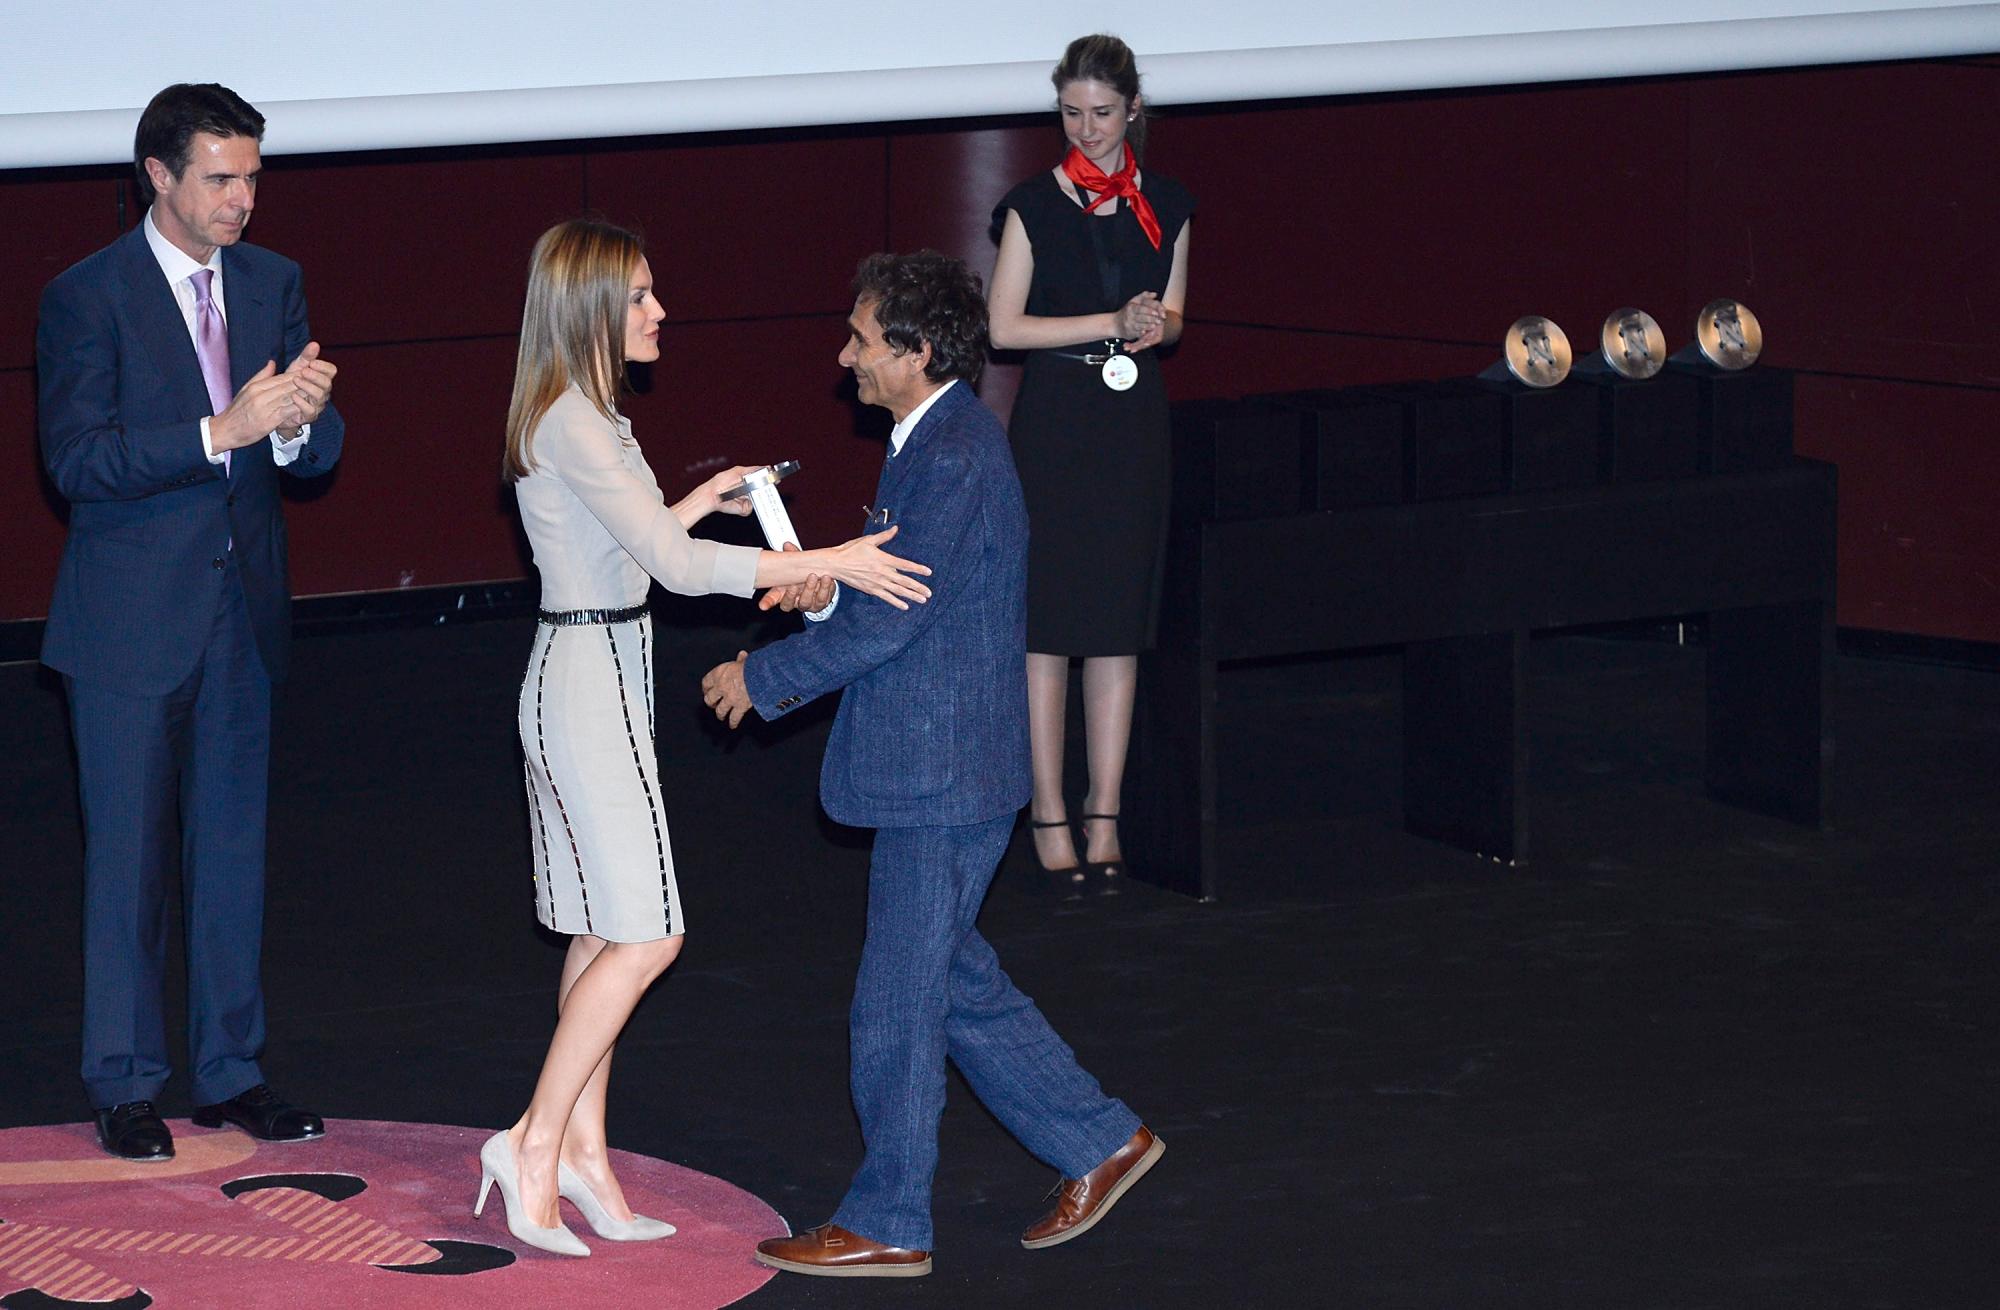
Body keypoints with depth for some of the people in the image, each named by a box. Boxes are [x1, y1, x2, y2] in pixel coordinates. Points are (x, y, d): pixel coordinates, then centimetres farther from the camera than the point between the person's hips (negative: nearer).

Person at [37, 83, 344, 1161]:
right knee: (129, 857, 1)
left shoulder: (273, 284, 7)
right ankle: (124, 1084, 11)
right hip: (131, 620, -5)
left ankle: (228, 1072, 20)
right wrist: (220, 433, -25)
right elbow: (76, 460, -17)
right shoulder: (87, 296, -9)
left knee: (234, 847, 11)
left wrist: (301, 422, -18)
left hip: (241, 610, 5)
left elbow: (314, 456, 6)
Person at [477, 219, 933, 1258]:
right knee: (644, 935, -8)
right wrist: (831, 564, -23)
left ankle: (581, 1151, 15)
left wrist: (704, 501, 19)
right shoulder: (571, 422, -18)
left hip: (596, 680, 10)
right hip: (588, 679, -10)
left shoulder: (582, 417, 13)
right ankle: (536, 1141, -3)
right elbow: (674, 566, -23)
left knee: (604, 933, 11)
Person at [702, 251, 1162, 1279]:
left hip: (941, 777, -10)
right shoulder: (942, 440, 12)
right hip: (938, 768, 10)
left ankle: (887, 1224, 11)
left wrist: (761, 678, -13)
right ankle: (1100, 1141, 26)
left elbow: (887, 620, -23)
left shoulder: (954, 459, -21)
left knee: (898, 1003, 0)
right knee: (954, 982, 18)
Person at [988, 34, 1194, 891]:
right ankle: (1049, 814, 3)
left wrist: (1159, 325, -7)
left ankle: (1104, 815, 10)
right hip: (1054, 423, -3)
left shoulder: (1164, 207, 8)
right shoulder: (1034, 205, -3)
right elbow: (1005, 327, -6)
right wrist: (1112, 323, -13)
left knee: (1120, 626, 5)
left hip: (1134, 425, 3)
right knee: (1048, 625, -3)